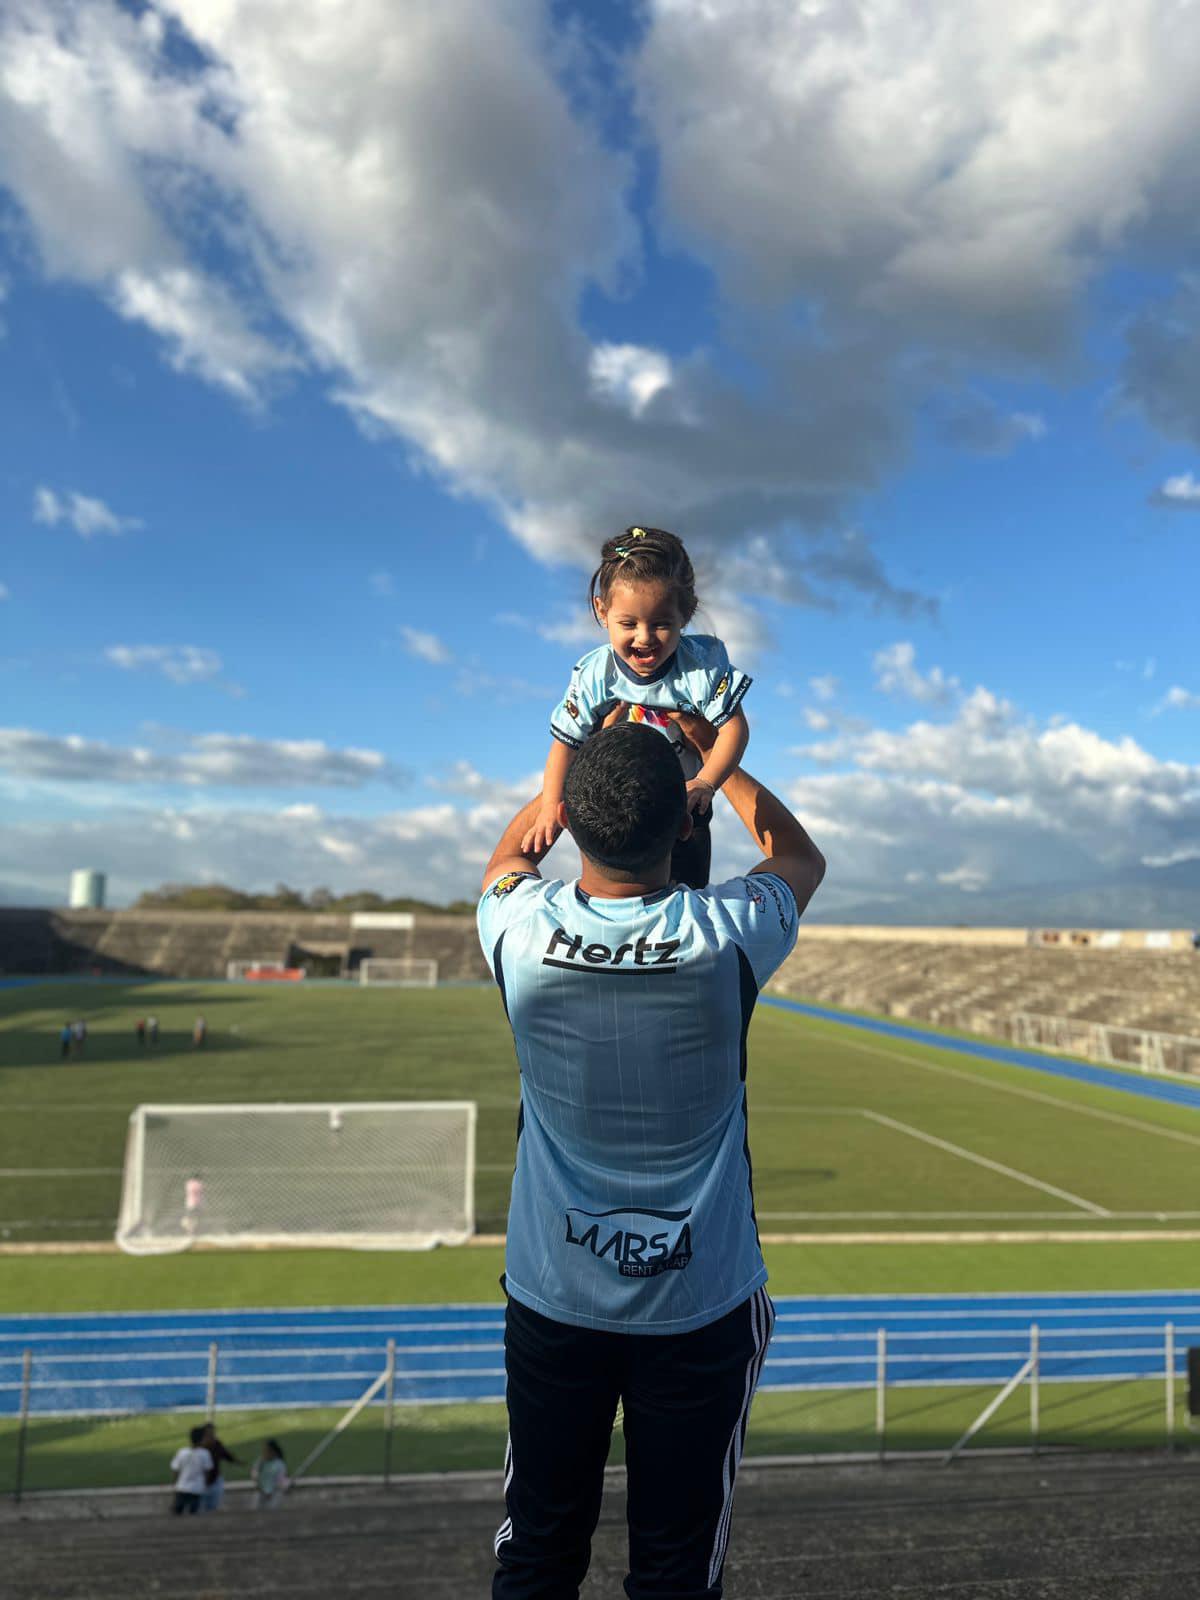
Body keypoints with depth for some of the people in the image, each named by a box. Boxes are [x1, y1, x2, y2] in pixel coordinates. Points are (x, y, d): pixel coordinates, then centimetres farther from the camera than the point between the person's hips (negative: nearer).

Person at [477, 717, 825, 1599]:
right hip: (701, 1304, -1)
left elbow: (509, 853, 12)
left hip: (553, 1298, 1)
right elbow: (802, 855, 7)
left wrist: (586, 760, 18)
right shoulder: (731, 933, -18)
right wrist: (713, 752, 16)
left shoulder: (519, 930, -16)